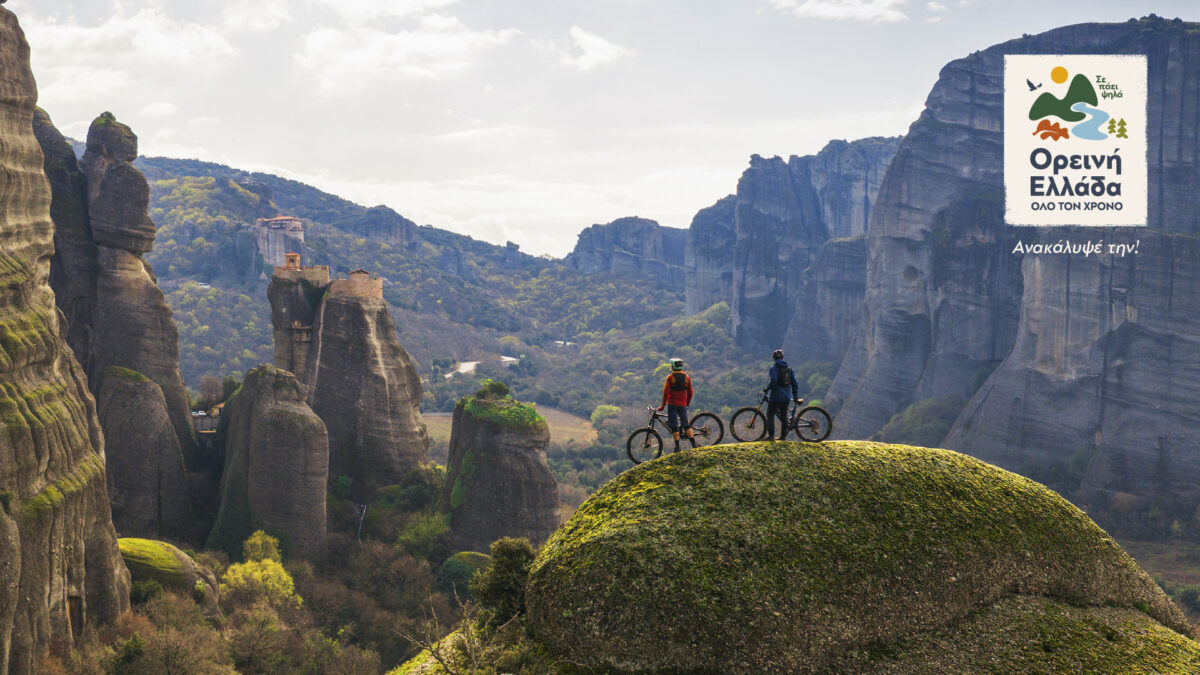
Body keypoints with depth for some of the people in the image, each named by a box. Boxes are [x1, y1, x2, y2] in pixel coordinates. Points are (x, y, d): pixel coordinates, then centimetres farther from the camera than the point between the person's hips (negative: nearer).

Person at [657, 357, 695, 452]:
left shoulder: (670, 378, -9)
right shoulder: (687, 377, 4)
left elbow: (665, 392, -11)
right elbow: (690, 393, 8)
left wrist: (662, 405, -4)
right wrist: (687, 404, 20)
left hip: (672, 404, -4)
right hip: (683, 405, 4)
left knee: (674, 425, 1)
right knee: (686, 424, 11)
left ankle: (677, 446, -2)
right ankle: (694, 443, 3)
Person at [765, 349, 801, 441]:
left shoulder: (774, 367, -7)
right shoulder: (789, 368, 11)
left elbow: (773, 381, -21)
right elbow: (794, 384, 11)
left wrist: (767, 389, -6)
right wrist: (796, 397, 17)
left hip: (776, 396, -6)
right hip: (786, 397, 6)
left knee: (770, 415, 1)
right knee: (784, 416, 10)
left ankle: (771, 435, -7)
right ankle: (783, 436, 11)